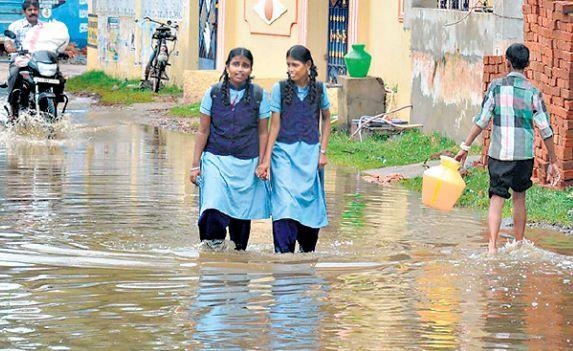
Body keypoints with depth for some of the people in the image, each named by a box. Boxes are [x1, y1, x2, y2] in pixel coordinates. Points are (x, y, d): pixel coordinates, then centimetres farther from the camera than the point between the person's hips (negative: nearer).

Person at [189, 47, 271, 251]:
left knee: (242, 211, 6)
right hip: (216, 159, -1)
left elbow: (263, 133, 6)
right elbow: (203, 131, 4)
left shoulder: (259, 96, 0)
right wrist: (196, 164, 3)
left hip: (246, 163, 1)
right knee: (214, 206, -19)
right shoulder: (214, 94, 0)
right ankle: (212, 247, -10)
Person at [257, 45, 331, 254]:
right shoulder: (280, 89, -3)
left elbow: (326, 119, 15)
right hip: (285, 152, -2)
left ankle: (307, 250, 24)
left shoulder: (319, 89, 3)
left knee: (311, 202, 6)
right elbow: (275, 125, -1)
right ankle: (284, 254, -15)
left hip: (310, 154, 2)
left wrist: (322, 151, 8)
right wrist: (266, 159, -4)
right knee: (284, 203, -13)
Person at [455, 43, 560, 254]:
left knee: (497, 198, -2)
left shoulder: (496, 86, -1)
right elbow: (545, 129, -1)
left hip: (499, 152, -1)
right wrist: (552, 162, 6)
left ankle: (492, 246, -15)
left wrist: (465, 146, 0)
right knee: (519, 197, 18)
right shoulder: (533, 91, 1)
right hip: (525, 153, 1)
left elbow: (482, 120, -6)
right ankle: (519, 245, 24)